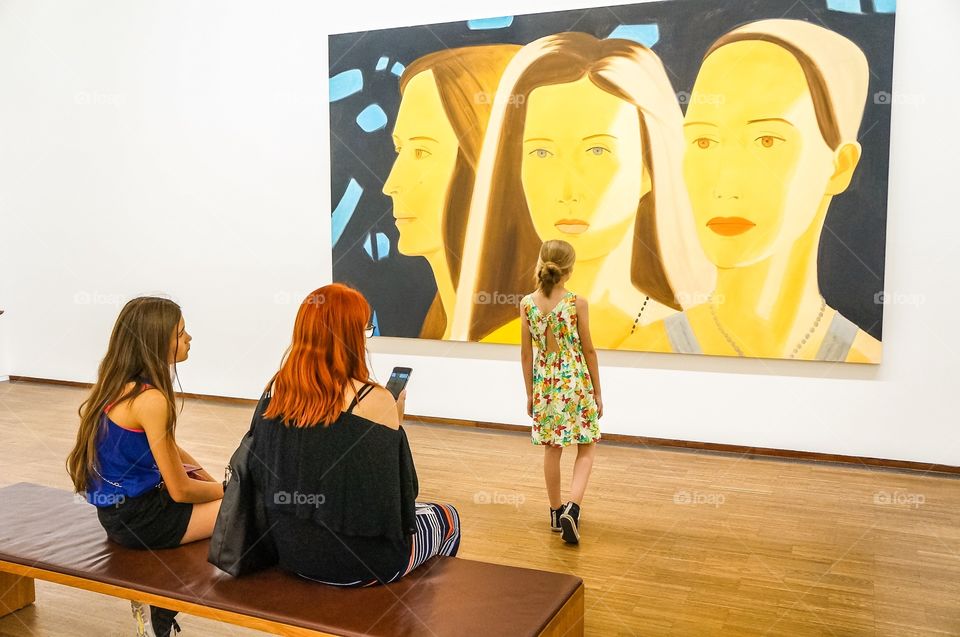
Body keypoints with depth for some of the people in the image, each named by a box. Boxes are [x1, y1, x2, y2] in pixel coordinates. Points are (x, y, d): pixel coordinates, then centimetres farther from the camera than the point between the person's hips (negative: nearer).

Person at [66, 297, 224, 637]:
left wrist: (214, 482, 7)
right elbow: (181, 490, -18)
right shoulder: (150, 399, -24)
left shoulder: (119, 383, 4)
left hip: (118, 505, 9)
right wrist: (230, 490, -2)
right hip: (137, 518, -9)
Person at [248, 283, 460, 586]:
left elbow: (263, 476, 8)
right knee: (447, 517, 24)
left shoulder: (275, 391, -5)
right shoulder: (374, 400, -21)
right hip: (357, 563, -6)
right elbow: (400, 493, -12)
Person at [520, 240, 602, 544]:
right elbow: (588, 350, -7)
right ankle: (572, 507, -9)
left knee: (552, 449, 15)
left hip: (545, 383, 3)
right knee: (586, 449, 9)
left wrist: (530, 393, 11)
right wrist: (597, 392, 3)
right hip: (576, 381, -3)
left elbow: (527, 353, 0)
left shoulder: (527, 303, -5)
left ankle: (557, 512, 26)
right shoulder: (577, 302, -13)